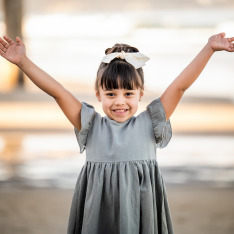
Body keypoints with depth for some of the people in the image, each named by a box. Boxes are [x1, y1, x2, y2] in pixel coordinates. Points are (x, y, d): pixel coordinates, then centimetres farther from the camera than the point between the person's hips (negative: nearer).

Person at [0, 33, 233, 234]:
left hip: (141, 215, -1)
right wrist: (22, 61, -3)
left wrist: (208, 49, -5)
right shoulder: (91, 125, 4)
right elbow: (57, 91, 0)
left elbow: (181, 85, -2)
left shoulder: (148, 123, 2)